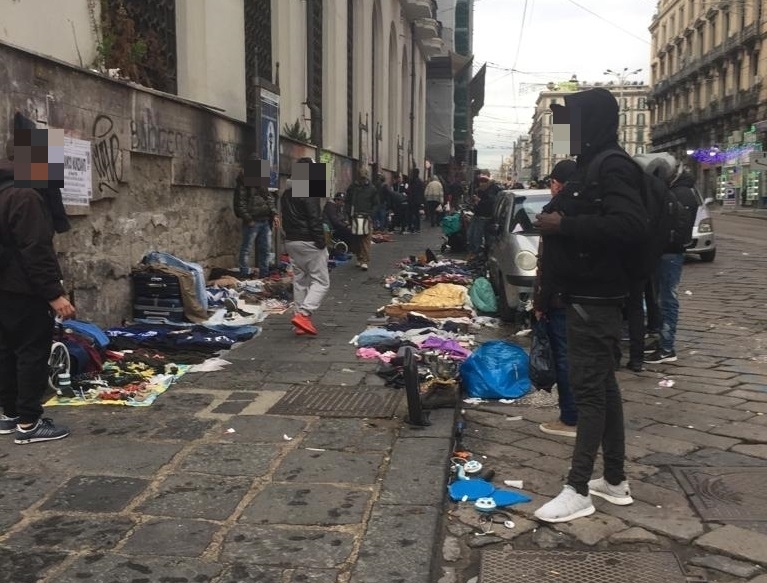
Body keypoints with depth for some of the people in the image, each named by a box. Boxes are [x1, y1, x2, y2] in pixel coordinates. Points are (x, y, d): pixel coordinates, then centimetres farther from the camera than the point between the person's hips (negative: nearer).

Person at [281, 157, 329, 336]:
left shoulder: (287, 194, 13)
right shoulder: (309, 193, -15)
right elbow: (315, 220, -18)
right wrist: (322, 243, -14)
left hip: (291, 241, 9)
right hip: (309, 242, -8)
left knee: (299, 281, 13)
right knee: (321, 281, -3)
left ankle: (299, 316, 12)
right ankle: (303, 314, -17)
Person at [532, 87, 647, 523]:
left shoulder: (613, 168, -15)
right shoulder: (591, 167, 15)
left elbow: (631, 227, -29)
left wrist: (563, 225, -25)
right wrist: (558, 221, 8)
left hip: (597, 298, -10)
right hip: (588, 295, 10)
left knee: (589, 388, -7)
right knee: (603, 385, 13)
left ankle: (578, 490, 0)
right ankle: (616, 481, 23)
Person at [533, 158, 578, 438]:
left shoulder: (556, 211, -14)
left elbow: (547, 263, -17)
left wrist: (540, 302, -11)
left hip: (560, 299, -8)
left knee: (565, 358, -2)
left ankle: (570, 419, 3)